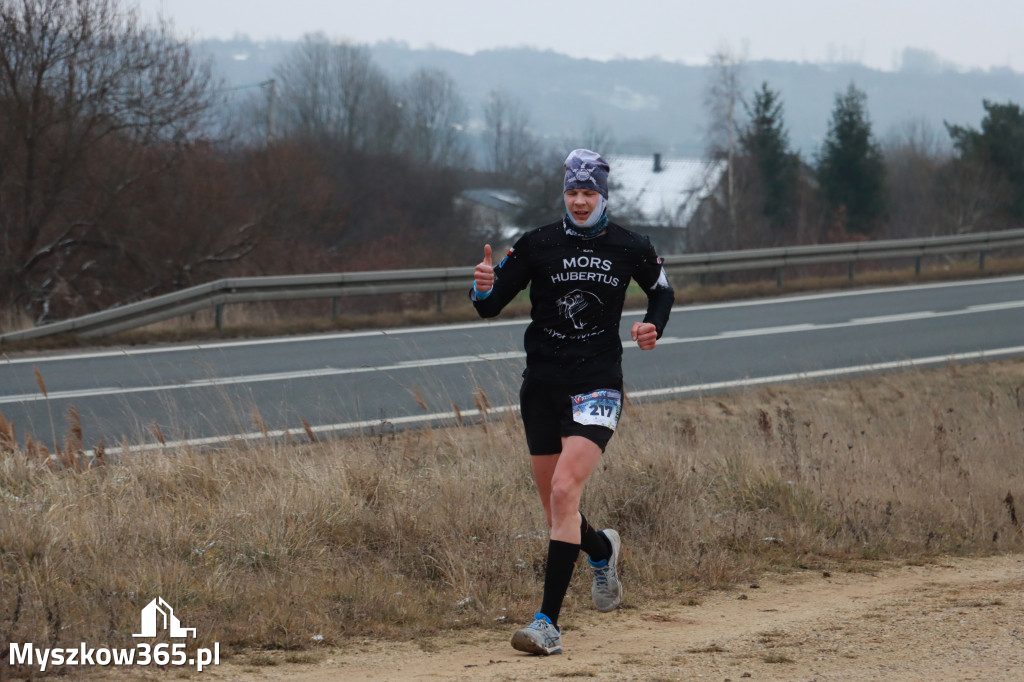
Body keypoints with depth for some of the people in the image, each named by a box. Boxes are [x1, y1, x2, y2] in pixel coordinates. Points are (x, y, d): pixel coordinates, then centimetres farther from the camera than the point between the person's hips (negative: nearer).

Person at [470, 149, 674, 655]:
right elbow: (490, 305, -2)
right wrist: (484, 287, -25)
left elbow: (662, 292, 21)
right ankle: (602, 550, 47)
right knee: (557, 512, 10)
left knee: (565, 492, -20)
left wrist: (653, 327, 1)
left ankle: (548, 622, -21)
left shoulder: (630, 249, 2)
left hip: (596, 385, -3)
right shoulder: (537, 245, 0)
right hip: (542, 385, 3)